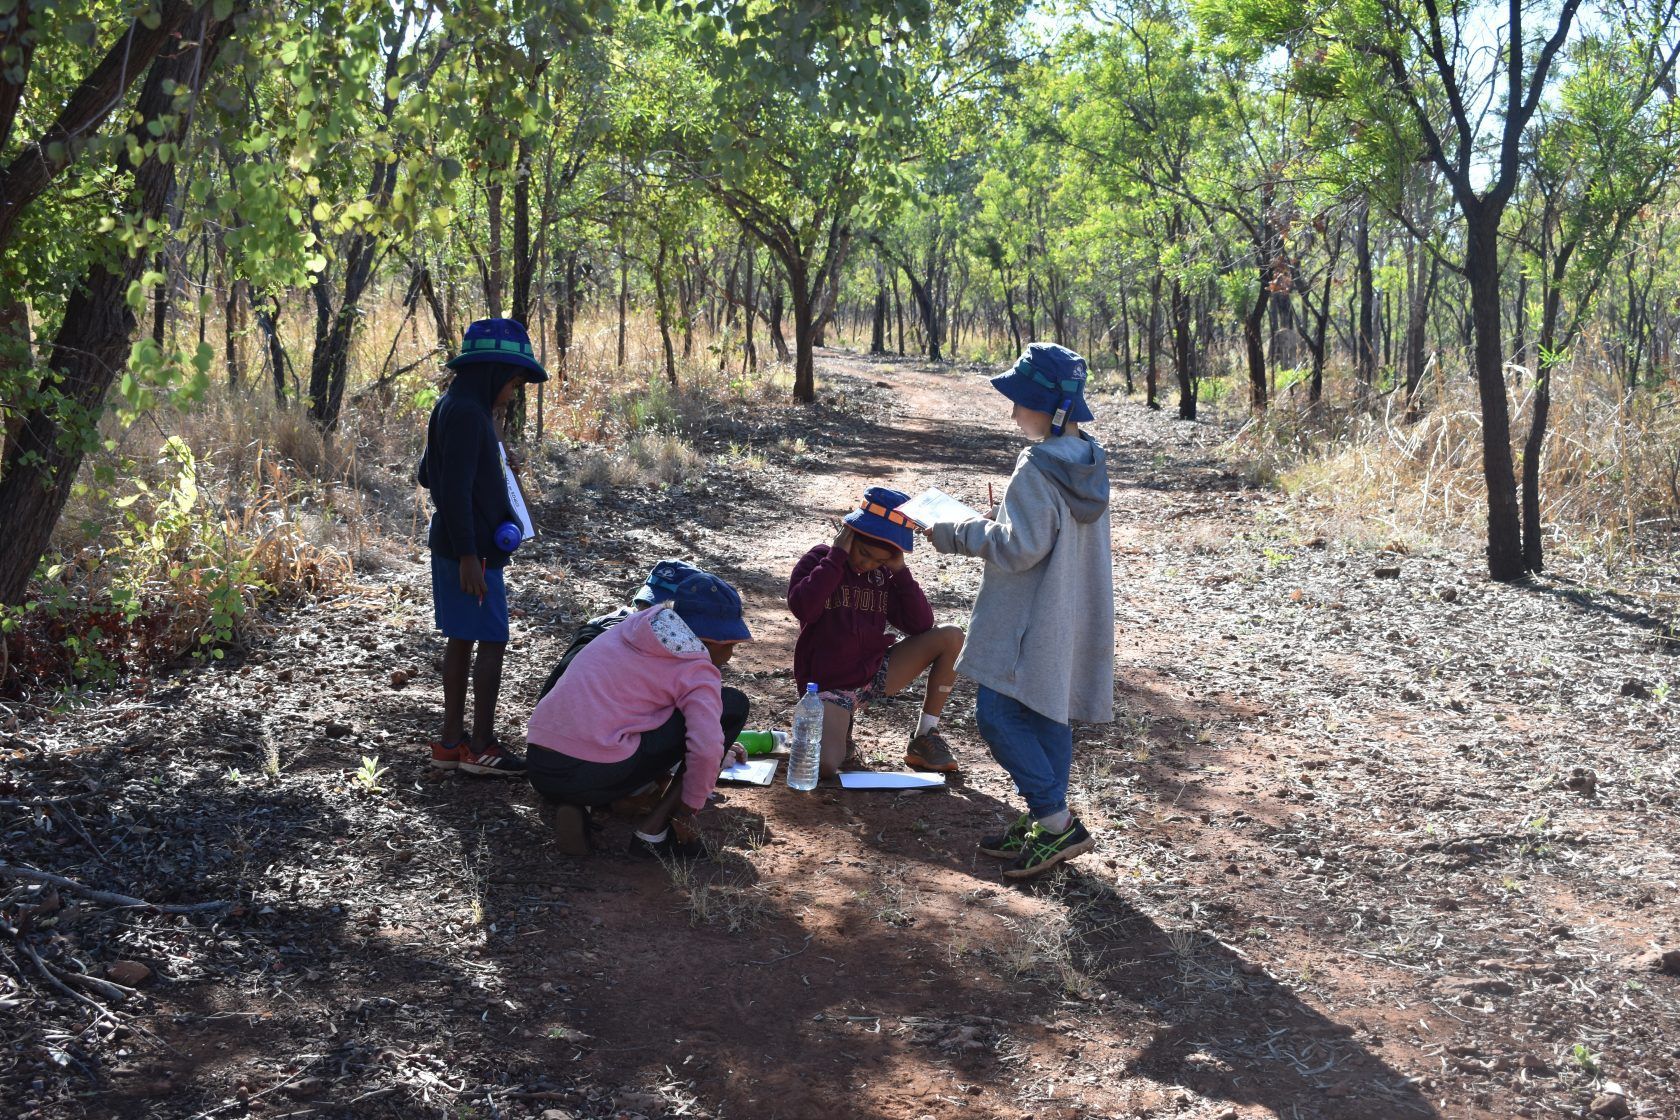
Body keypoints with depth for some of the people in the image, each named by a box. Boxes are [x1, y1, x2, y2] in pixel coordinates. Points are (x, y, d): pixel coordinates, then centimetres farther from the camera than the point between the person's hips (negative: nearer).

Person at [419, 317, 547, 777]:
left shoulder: (454, 408, 14)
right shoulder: (466, 413, -18)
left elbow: (427, 475, 22)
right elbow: (456, 489, -23)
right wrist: (468, 556, -23)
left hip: (456, 545, 10)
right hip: (471, 549, -10)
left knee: (462, 639, 13)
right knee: (492, 641, -4)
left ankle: (451, 741, 20)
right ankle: (481, 747, 2)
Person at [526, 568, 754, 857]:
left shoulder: (631, 628, 18)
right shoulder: (696, 669, -4)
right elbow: (706, 749, -18)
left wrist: (720, 747, 40)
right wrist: (692, 802, 1)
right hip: (595, 777, -7)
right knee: (735, 704, 2)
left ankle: (570, 805, 11)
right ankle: (652, 831, 2)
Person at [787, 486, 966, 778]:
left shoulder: (884, 575, 7)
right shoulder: (819, 560, -5)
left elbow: (921, 625, -3)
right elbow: (802, 608, -26)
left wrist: (900, 570, -9)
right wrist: (837, 555, -20)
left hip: (876, 673, 5)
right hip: (830, 686, -5)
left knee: (952, 636, -12)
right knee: (823, 767, -33)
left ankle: (924, 738, -4)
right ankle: (842, 738, 7)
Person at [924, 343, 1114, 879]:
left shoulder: (1038, 468, -21)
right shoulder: (1089, 463, 7)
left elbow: (1020, 547, -23)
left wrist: (957, 534, -12)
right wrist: (995, 522, 13)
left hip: (1029, 624, -9)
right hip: (1072, 621, 9)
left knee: (998, 714, -3)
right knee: (1046, 714, 15)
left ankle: (1056, 821, -3)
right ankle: (1046, 824, 23)